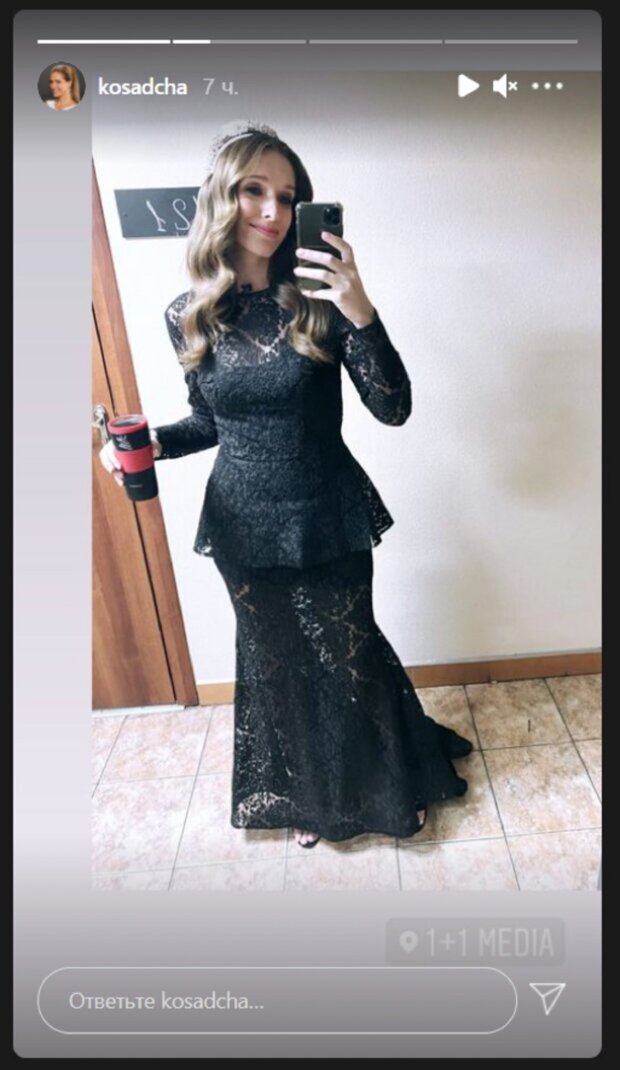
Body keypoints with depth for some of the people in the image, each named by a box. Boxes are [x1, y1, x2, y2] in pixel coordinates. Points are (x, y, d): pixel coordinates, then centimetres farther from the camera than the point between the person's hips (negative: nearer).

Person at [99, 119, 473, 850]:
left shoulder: (320, 300, -11)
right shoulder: (189, 316, -3)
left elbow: (393, 409, -16)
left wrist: (360, 313, -29)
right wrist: (152, 441, -9)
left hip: (329, 519, -2)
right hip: (243, 524, 3)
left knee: (348, 657, 13)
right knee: (276, 663, 18)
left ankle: (393, 785, 43)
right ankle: (305, 796, 45)